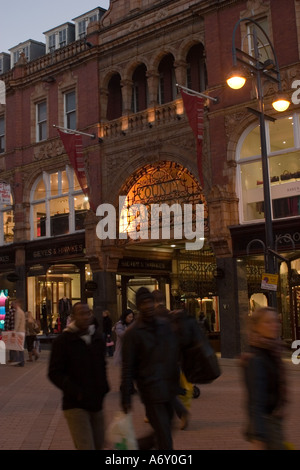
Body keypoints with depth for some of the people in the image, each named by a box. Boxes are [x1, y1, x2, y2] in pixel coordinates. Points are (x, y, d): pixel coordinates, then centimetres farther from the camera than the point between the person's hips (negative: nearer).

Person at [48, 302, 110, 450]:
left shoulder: (97, 337, 9)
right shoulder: (63, 340, -8)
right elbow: (54, 373, -9)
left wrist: (104, 390, 12)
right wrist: (76, 392, -19)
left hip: (97, 403, 6)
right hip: (75, 405, -6)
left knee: (99, 445, 12)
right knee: (86, 447, -13)